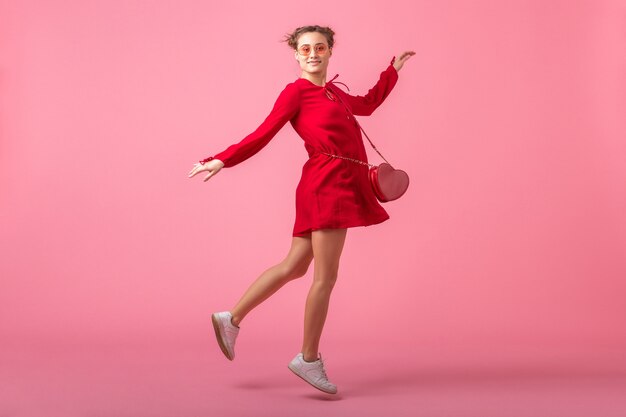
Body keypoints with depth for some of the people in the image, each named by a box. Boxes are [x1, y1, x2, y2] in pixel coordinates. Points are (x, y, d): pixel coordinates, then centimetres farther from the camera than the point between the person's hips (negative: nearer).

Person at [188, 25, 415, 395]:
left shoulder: (333, 93, 19)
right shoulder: (296, 92, -5)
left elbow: (367, 105, 37)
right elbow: (263, 134, -7)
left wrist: (393, 70, 40)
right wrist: (222, 161, -15)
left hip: (341, 187, 9)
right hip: (326, 185, -9)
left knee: (294, 267, 13)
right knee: (326, 277, -5)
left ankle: (232, 319, 21)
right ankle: (309, 359, 5)